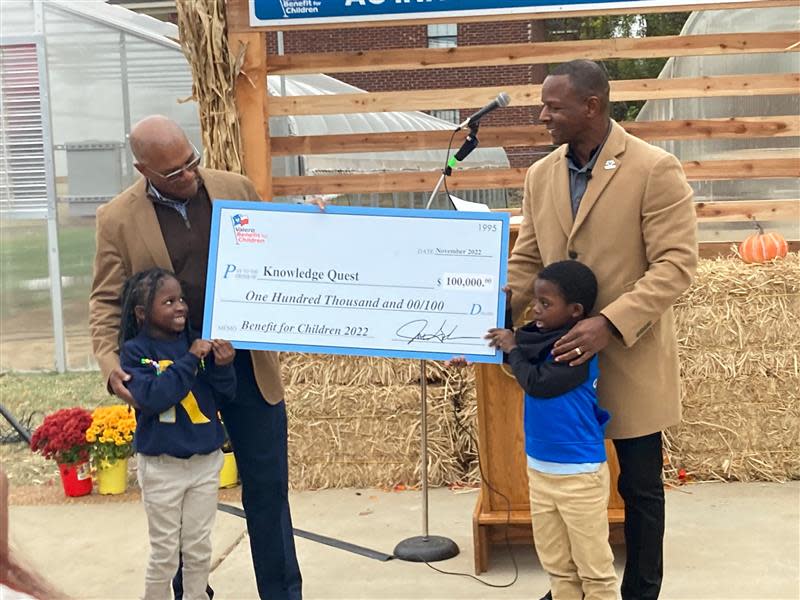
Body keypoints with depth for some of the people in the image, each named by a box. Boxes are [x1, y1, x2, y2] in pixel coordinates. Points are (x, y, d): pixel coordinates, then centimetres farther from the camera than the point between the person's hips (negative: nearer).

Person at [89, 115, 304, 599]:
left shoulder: (236, 188, 1)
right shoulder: (118, 218, -4)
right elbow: (107, 300, -2)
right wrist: (111, 364, -17)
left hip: (248, 362, 1)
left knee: (268, 487, 8)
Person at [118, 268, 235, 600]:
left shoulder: (197, 342, -1)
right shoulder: (135, 350, -10)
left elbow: (224, 398, 3)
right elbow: (152, 396, -25)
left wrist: (223, 367, -16)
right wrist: (190, 360, -26)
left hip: (205, 461, 3)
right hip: (162, 466, -3)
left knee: (199, 549, 16)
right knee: (165, 552, 10)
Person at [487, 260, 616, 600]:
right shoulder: (546, 337, 5)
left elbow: (536, 383, -22)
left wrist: (513, 349, -9)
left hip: (578, 472, -8)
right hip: (539, 468, 8)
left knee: (594, 568, 5)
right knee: (557, 565, 18)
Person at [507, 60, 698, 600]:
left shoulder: (656, 169, -12)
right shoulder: (541, 175, 5)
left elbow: (676, 263, -17)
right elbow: (528, 260, 11)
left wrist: (611, 323, -28)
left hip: (631, 360, -5)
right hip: (564, 357, 5)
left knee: (640, 487, 11)